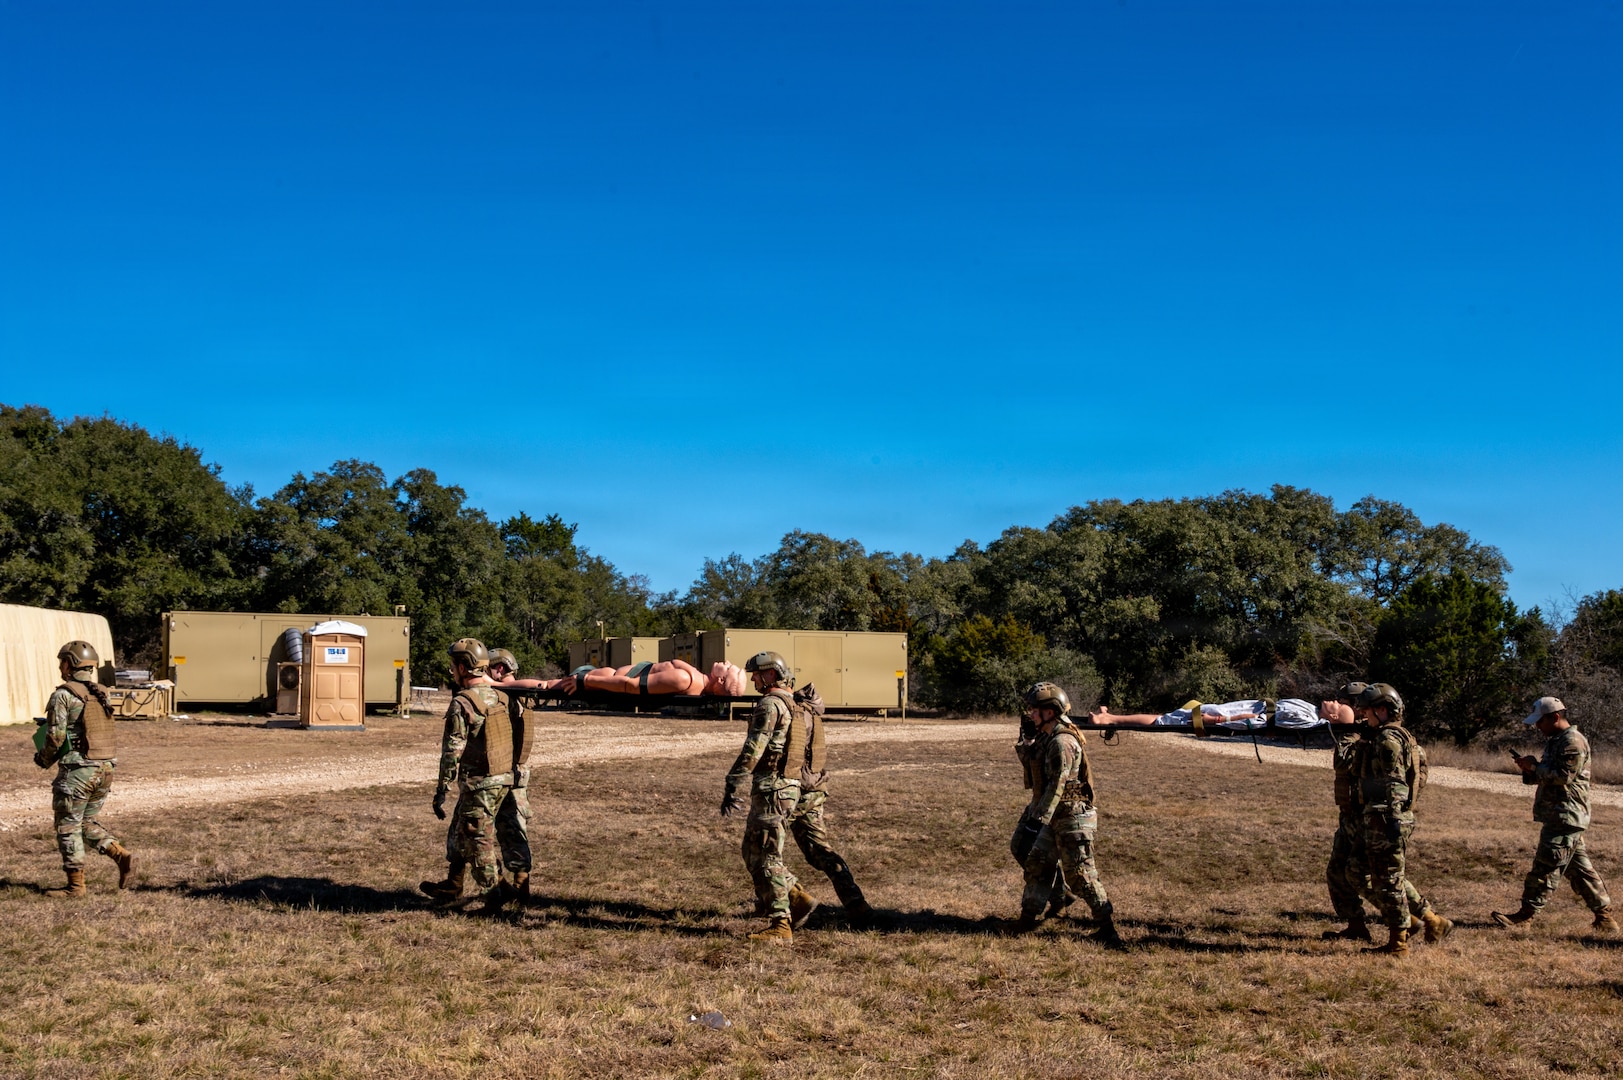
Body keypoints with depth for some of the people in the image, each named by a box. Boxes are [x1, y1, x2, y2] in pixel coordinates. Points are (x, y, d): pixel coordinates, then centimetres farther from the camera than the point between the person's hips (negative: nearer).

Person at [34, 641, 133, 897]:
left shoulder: (63, 695, -10)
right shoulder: (101, 694, 11)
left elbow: (55, 735, -14)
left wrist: (44, 759, 5)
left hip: (77, 770, -7)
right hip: (106, 769, 7)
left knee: (68, 827, 5)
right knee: (88, 822, 19)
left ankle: (75, 884, 8)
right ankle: (122, 855, 3)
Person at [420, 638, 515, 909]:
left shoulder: (462, 703, -17)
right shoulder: (499, 698, 6)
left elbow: (452, 751, -16)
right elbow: (509, 738, 14)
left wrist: (441, 790, -11)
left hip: (478, 784, -8)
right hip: (503, 778, 8)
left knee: (478, 842, 4)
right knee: (458, 833, 22)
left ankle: (493, 895, 10)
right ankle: (451, 888, 33)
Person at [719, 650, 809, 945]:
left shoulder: (770, 705, -14)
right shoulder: (794, 705, 17)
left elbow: (752, 749, -21)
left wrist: (731, 787, -21)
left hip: (771, 789, -10)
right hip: (789, 786, 10)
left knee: (764, 858, -5)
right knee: (753, 852, 17)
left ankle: (780, 927, -3)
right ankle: (797, 898, 16)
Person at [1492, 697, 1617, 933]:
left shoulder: (1573, 741, -13)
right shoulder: (1555, 741, 19)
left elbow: (1564, 776, -22)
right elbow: (1548, 776, 23)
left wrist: (1535, 766, -14)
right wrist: (1530, 769, 4)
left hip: (1565, 815, -10)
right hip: (1558, 816, 10)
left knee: (1547, 865, -7)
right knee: (1578, 867, 12)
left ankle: (1527, 912, -6)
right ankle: (1604, 912, 17)